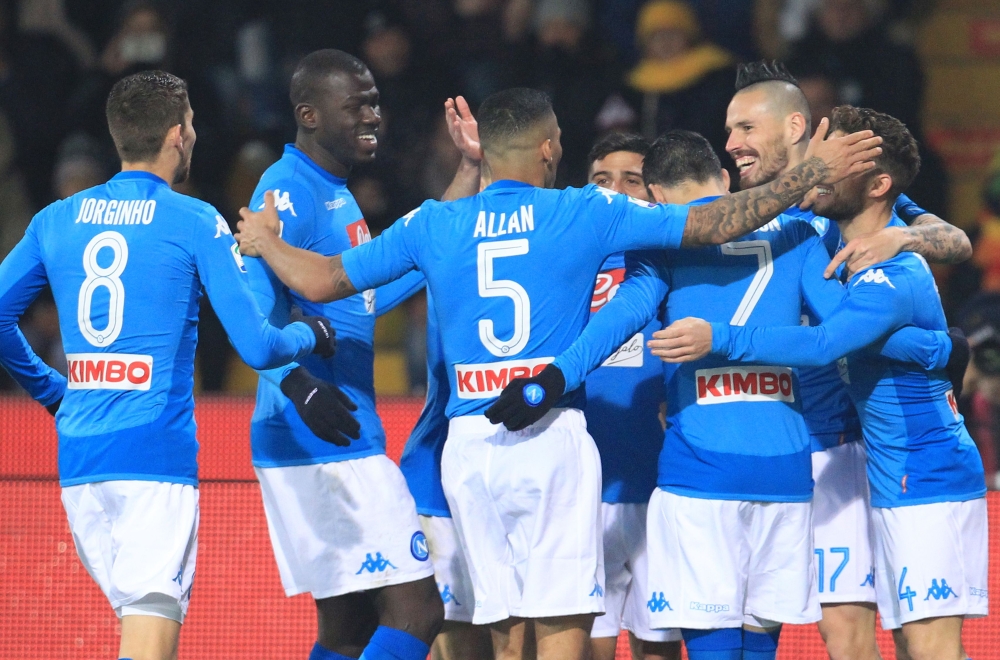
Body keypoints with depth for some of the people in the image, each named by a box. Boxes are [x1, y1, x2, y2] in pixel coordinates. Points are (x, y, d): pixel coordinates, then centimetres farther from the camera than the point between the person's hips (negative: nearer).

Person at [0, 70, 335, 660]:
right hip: (158, 455, -6)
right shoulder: (196, 224, -4)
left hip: (78, 456, 6)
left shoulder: (57, 220, 10)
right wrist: (312, 335, 16)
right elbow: (257, 347, -5)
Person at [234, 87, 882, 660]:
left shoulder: (433, 224, 7)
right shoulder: (585, 214, 0)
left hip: (467, 446, 4)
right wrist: (812, 174, 9)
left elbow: (322, 279, 13)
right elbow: (714, 225, 0)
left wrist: (265, 242, 33)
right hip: (552, 437, -4)